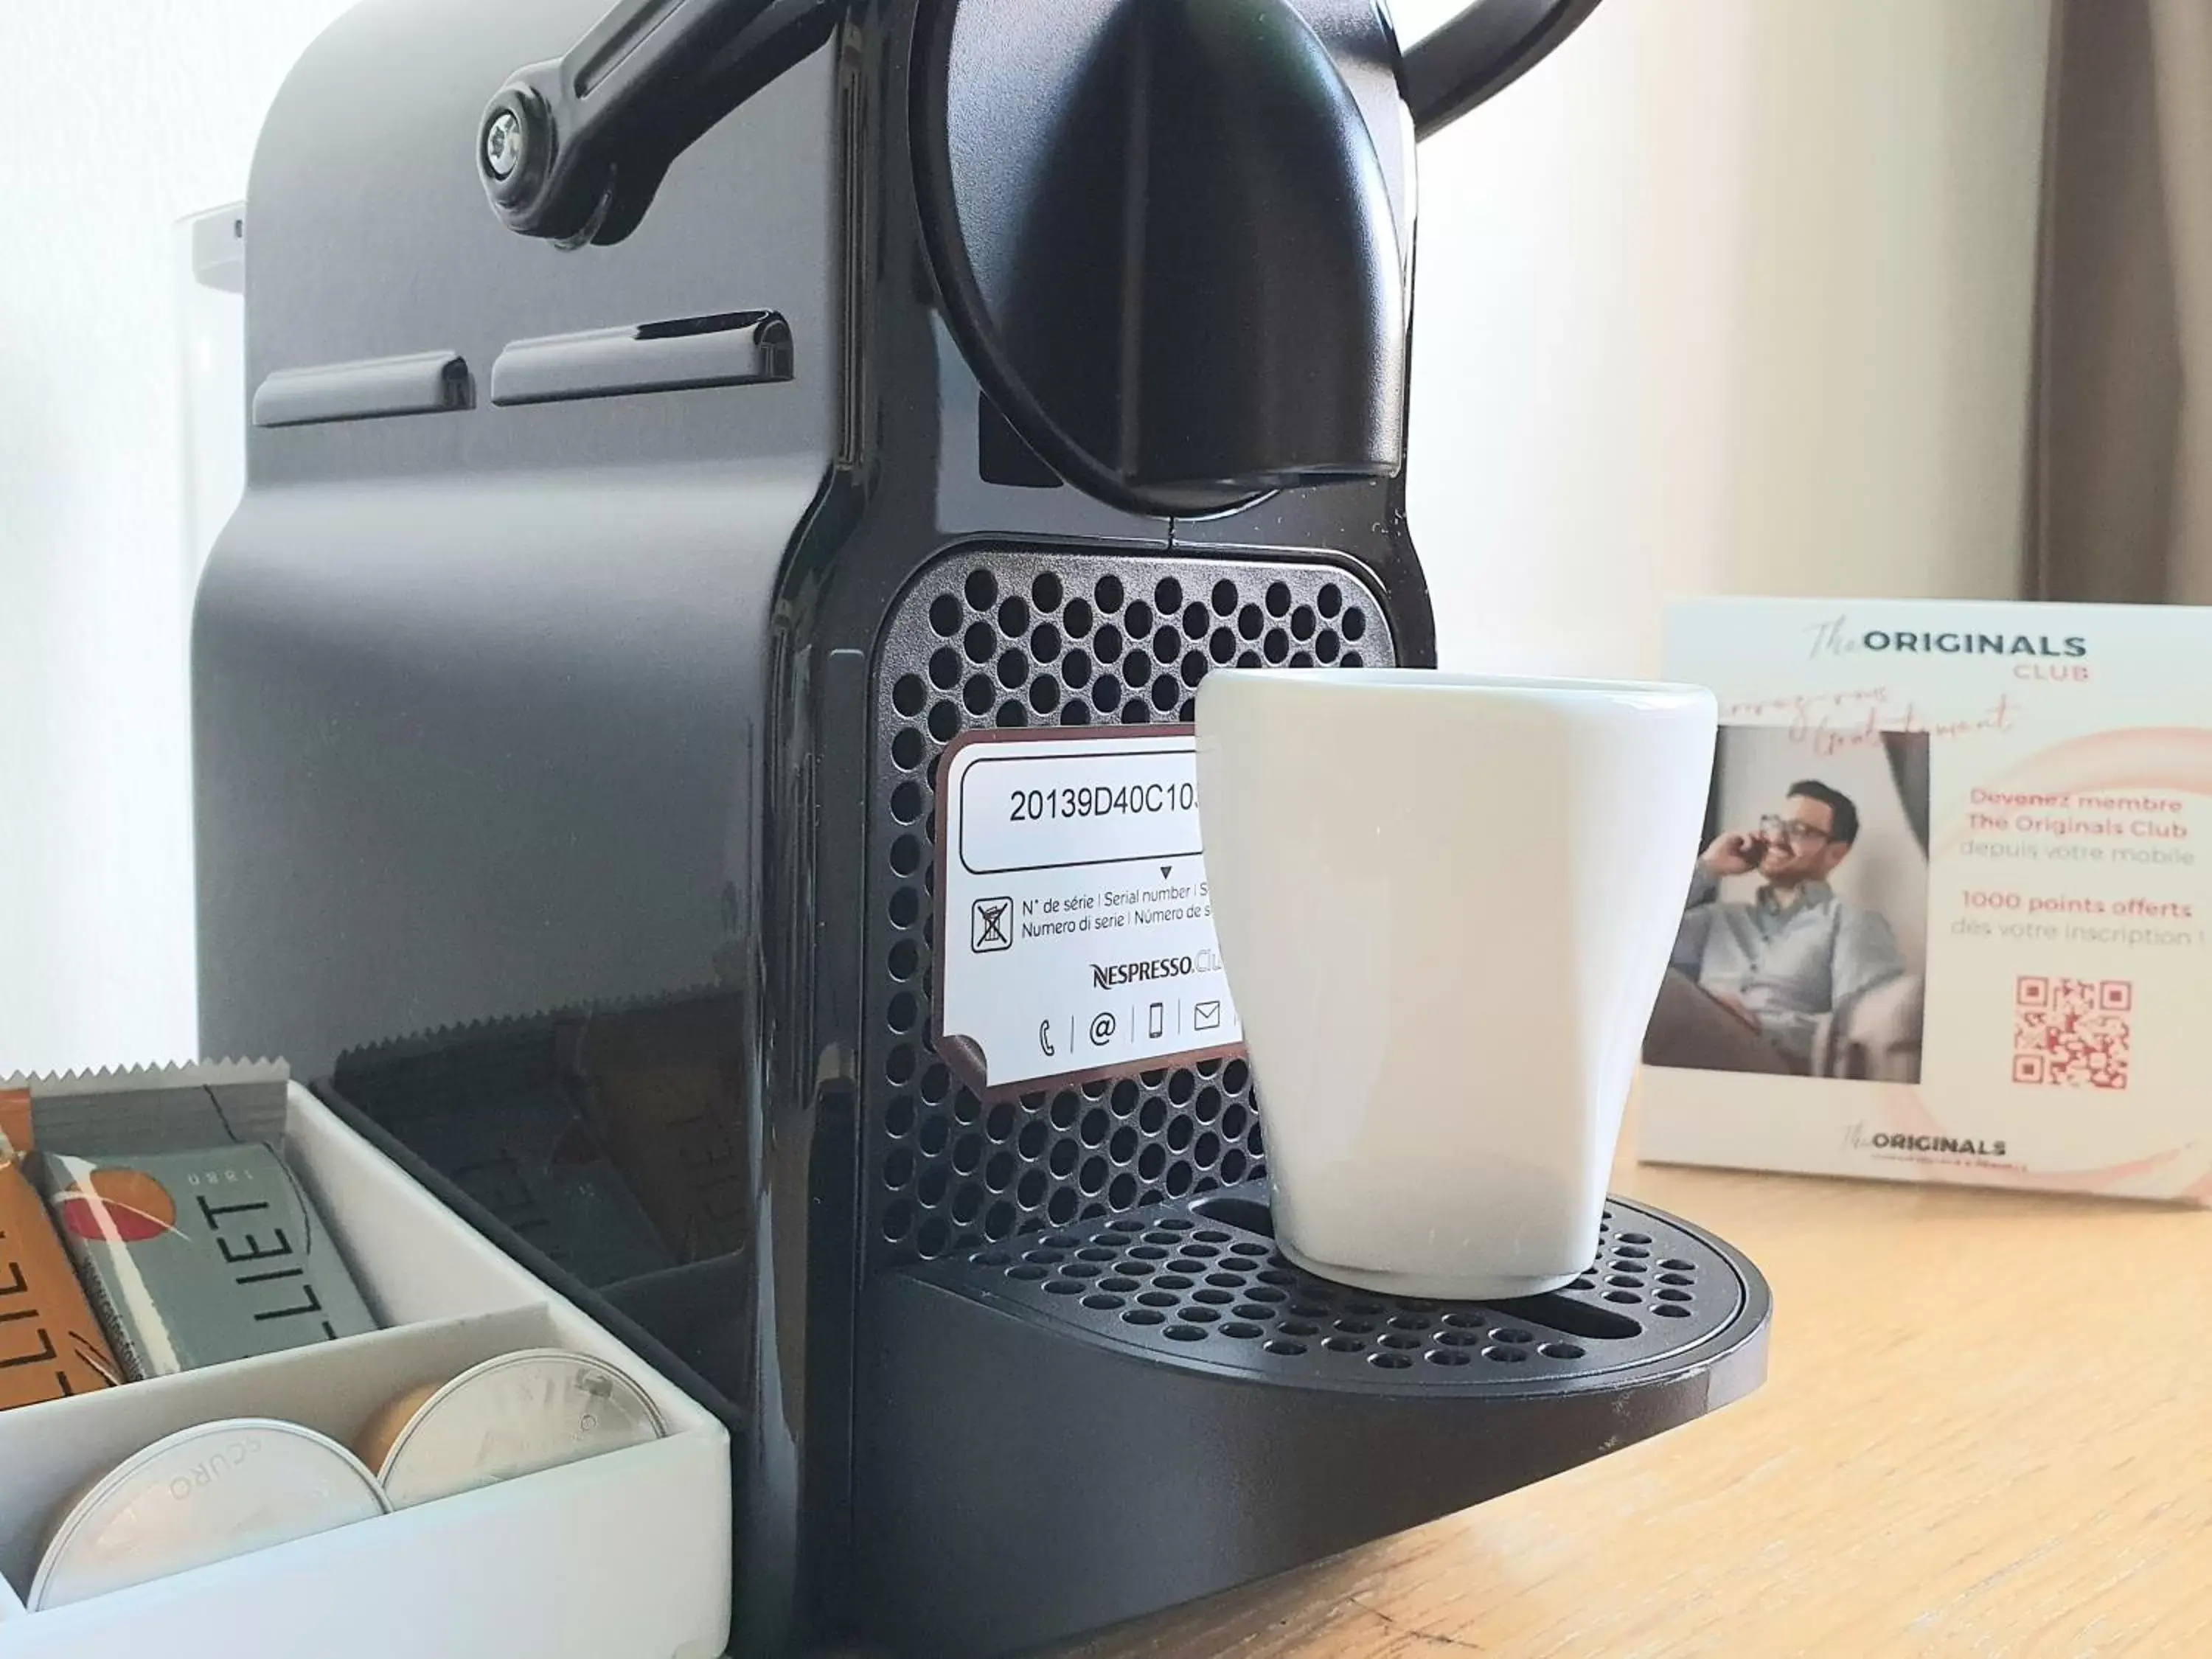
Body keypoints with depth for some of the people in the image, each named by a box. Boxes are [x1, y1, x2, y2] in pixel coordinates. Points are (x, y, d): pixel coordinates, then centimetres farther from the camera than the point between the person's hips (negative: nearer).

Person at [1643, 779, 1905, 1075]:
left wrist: (1763, 1027, -13)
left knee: (1656, 983, -36)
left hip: (1777, 1062, -5)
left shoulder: (1850, 922, 15)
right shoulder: (1722, 918, 32)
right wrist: (1706, 868, 21)